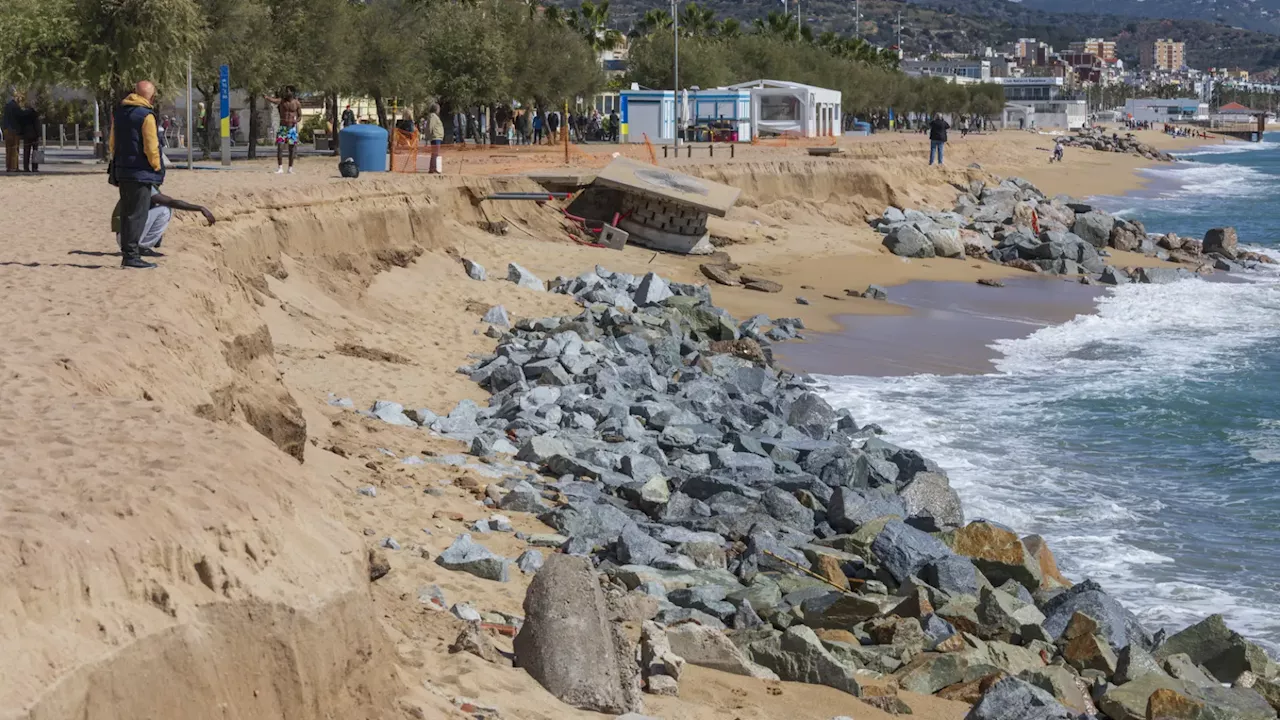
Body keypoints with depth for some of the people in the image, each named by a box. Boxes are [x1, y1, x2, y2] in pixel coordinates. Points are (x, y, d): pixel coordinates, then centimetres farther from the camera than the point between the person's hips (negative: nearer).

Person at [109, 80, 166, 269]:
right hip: (141, 173, -8)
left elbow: (112, 143, 17)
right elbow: (151, 147, -16)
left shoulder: (119, 112, 11)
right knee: (138, 214, -5)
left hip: (122, 171, 8)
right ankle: (131, 255, -7)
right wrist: (158, 169, -4)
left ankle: (127, 253, 16)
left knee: (126, 214, 13)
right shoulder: (146, 116, -14)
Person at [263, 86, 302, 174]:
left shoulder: (297, 103, 1)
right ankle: (280, 168, -9)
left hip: (292, 128, 1)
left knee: (292, 149, 5)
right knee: (279, 147, -11)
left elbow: (300, 116, 7)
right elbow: (272, 100, -22)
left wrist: (296, 120, -16)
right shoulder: (281, 101, -2)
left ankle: (290, 168, 14)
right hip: (282, 127, 0)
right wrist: (266, 97, -44)